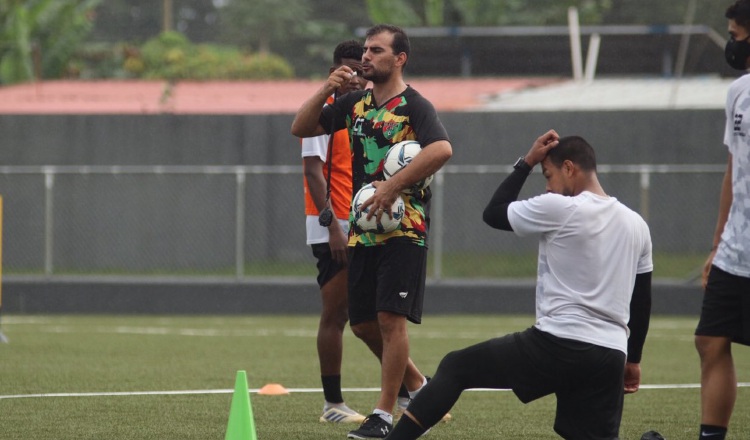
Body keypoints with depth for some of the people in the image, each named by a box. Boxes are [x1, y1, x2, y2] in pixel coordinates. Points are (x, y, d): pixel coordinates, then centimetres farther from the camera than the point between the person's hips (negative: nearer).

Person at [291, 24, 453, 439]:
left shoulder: (414, 106, -9)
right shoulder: (356, 103, 12)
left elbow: (442, 148, -27)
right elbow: (300, 128, 13)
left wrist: (393, 187, -27)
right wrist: (326, 90, -3)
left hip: (403, 228, -7)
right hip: (363, 229, 7)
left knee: (390, 318, -10)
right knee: (363, 324, 9)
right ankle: (418, 387, 28)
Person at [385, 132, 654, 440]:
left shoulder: (558, 209, -6)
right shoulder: (636, 225, 13)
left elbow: (493, 213, 8)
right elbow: (642, 302, 19)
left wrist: (527, 162, 14)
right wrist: (633, 359, 29)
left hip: (555, 344, -5)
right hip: (609, 357, 5)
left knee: (454, 368, 8)